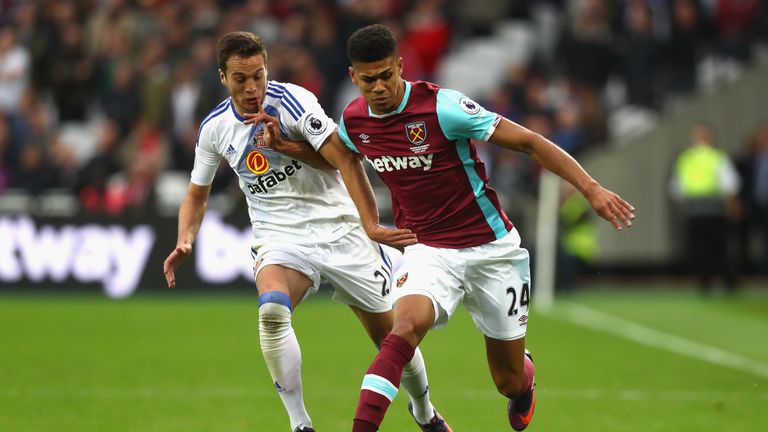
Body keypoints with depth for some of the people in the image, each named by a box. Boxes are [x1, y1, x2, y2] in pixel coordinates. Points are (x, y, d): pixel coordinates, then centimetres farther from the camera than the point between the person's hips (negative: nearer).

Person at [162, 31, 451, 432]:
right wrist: (185, 241, -1)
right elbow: (197, 194, 14)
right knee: (271, 310, -32)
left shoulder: (290, 100, -13)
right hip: (279, 238, 2)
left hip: (338, 229, -2)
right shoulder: (215, 128, 1)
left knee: (391, 334, 4)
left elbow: (343, 158, -15)